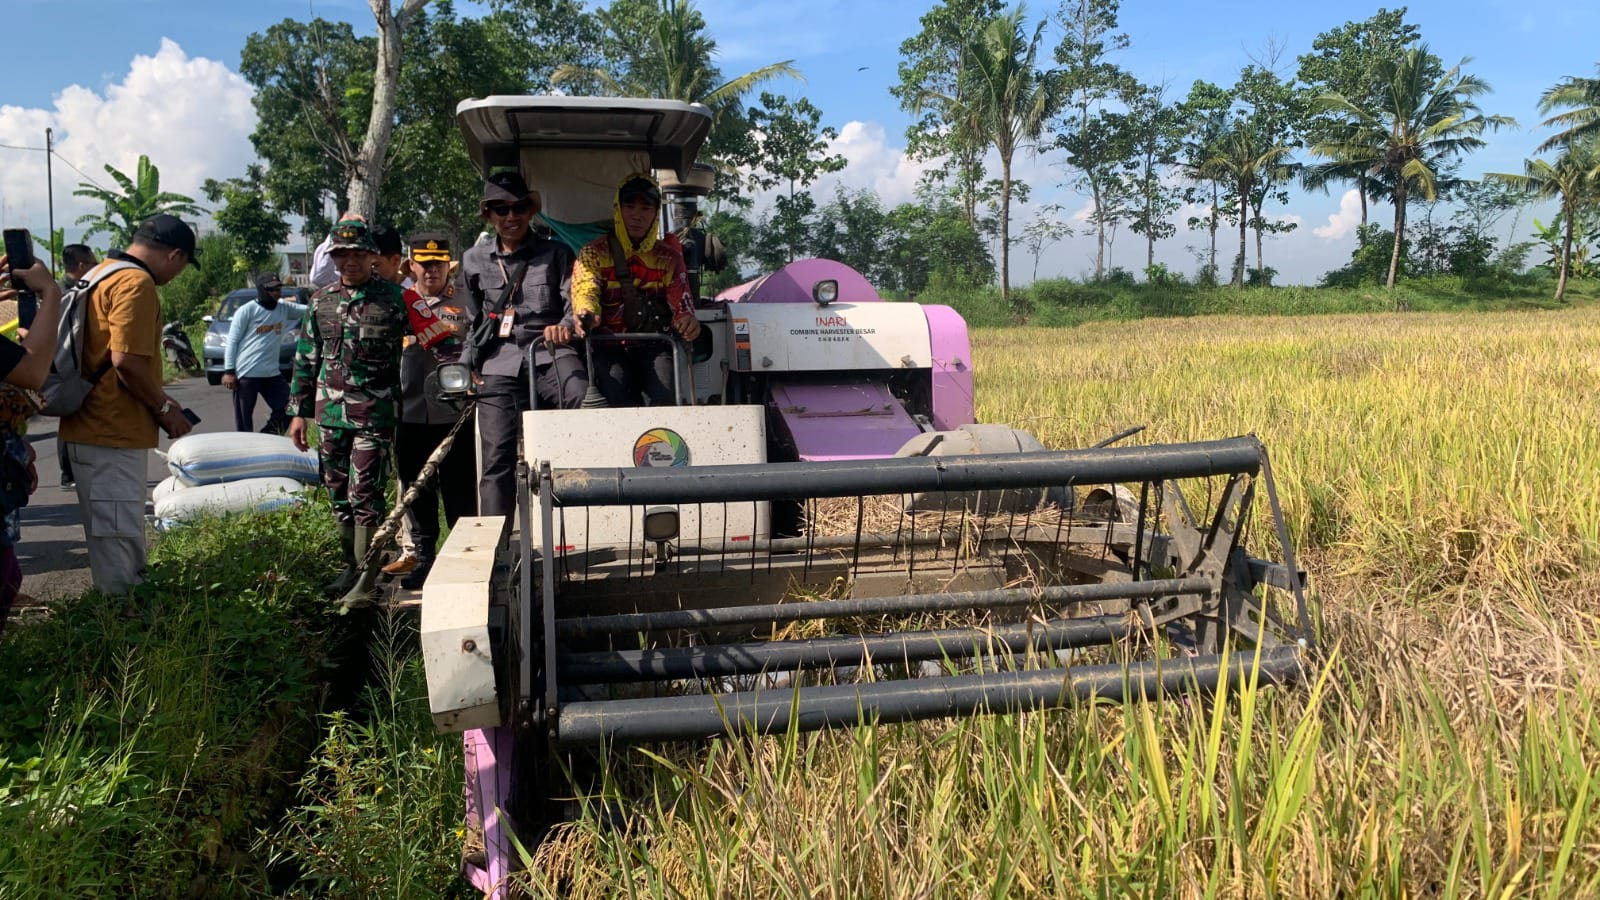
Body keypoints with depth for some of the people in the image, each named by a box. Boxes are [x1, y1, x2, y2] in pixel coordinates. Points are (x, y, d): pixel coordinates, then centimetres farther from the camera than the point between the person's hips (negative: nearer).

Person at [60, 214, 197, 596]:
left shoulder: (102, 274, 16)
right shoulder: (136, 283, -16)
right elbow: (126, 360, -24)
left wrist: (157, 398, 19)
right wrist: (164, 408, -12)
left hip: (95, 427, 10)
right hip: (113, 433, -10)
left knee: (122, 531, 20)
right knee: (117, 535, -3)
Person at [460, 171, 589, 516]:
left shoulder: (556, 254, 10)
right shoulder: (474, 261, 18)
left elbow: (575, 303, 0)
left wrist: (565, 326, -22)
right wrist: (467, 366, 13)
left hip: (549, 355, -2)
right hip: (499, 365, 2)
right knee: (497, 458, -2)